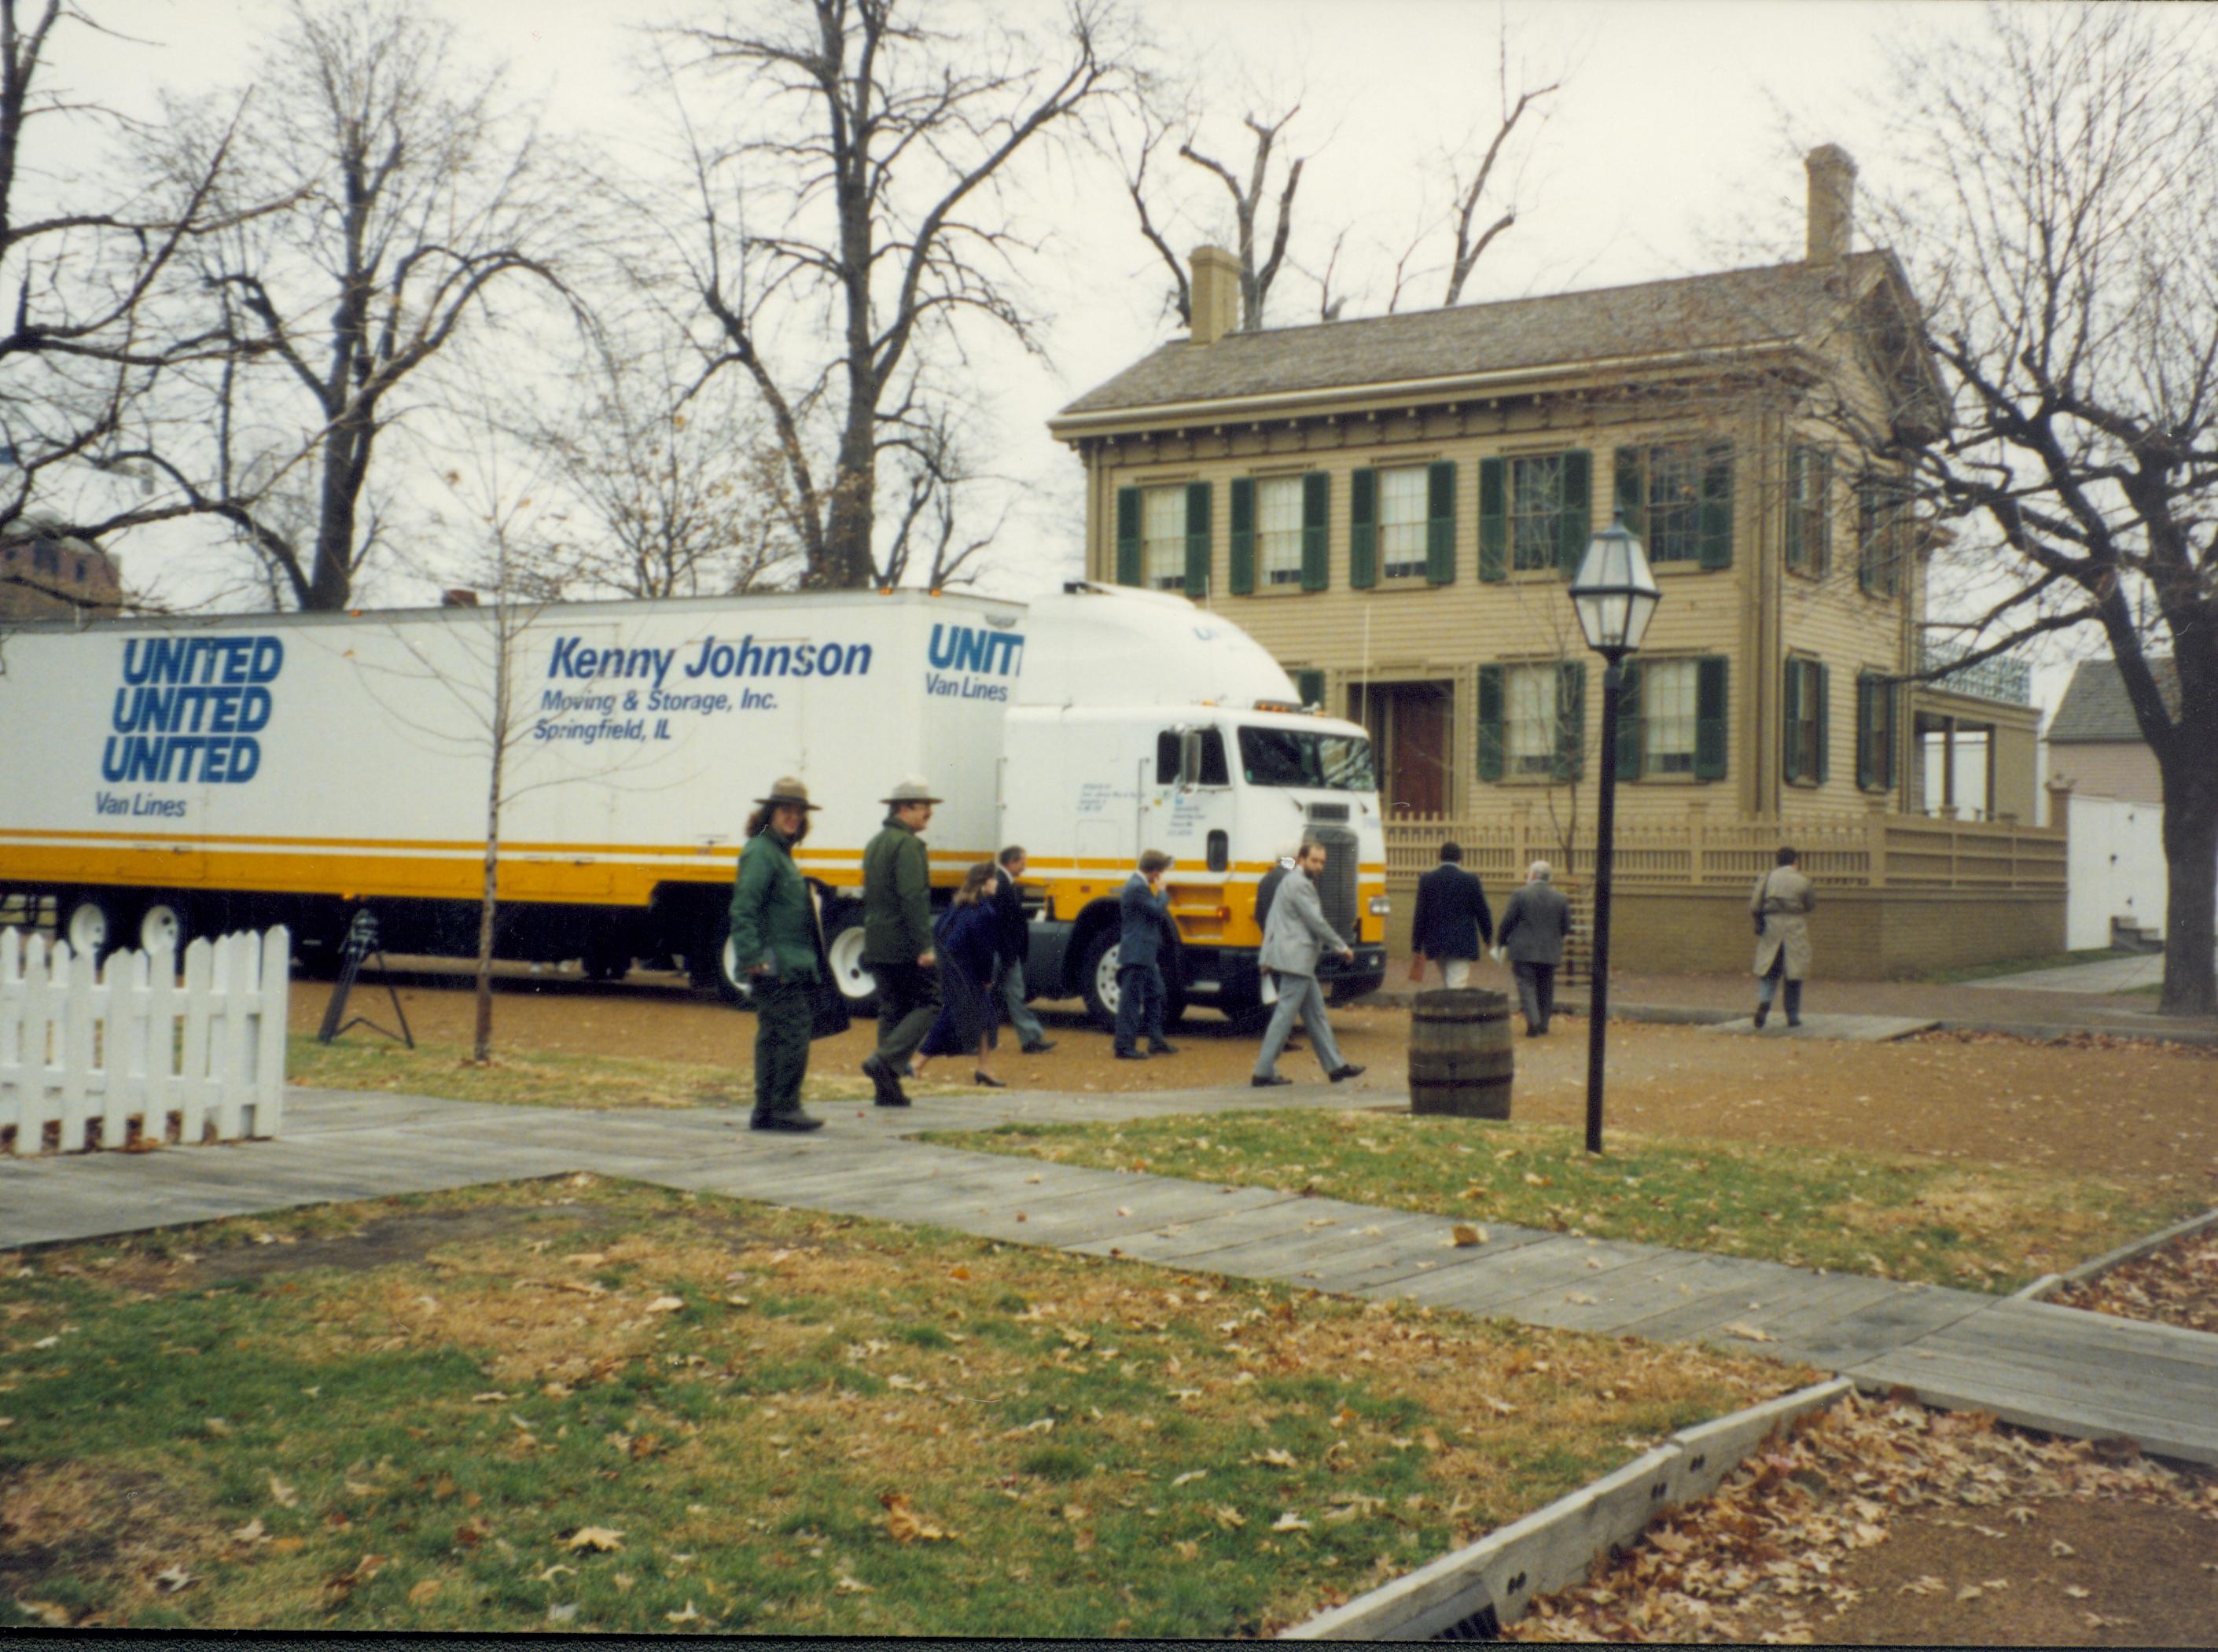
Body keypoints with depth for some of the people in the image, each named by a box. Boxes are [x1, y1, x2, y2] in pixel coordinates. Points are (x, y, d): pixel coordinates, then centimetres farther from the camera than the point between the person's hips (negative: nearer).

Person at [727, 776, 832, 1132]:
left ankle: (766, 1112, 16)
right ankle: (784, 1108, -6)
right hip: (776, 966, -10)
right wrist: (754, 957, -24)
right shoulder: (760, 852, -10)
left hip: (794, 966, 10)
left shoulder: (781, 852, 20)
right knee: (793, 1034, -10)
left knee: (772, 1036, 11)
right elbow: (743, 909, -18)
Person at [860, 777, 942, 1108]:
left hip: (877, 944, 9)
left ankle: (887, 1088, 9)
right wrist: (925, 945, -22)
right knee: (929, 1004, -1)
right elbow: (914, 899, -21)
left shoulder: (875, 844, 18)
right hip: (905, 946, -9)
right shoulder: (908, 845, -13)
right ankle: (886, 1060, -15)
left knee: (891, 1011, 11)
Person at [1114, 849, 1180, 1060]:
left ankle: (1156, 1040, 26)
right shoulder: (1137, 888, -19)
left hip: (1145, 954, 11)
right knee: (1131, 999, -7)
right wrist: (1162, 891, -6)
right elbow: (1158, 910, -18)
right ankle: (1125, 1046, -5)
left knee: (1154, 994, 17)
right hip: (1136, 953, -11)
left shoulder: (1140, 885, 15)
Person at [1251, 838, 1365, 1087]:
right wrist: (1342, 947, -9)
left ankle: (1335, 1066, 21)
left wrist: (1267, 955, 18)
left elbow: (1272, 921, 20)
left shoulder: (1293, 882, 19)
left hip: (1299, 961, 11)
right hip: (1296, 960, -11)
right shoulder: (1300, 884, -14)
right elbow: (1316, 922, -17)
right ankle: (1263, 1073, -7)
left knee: (1316, 1014, 14)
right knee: (1285, 1015, -8)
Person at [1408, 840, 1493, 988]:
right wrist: (1488, 937, 17)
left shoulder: (1426, 879, 1)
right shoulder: (1471, 880, -5)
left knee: (1448, 986, 19)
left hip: (1435, 943, 3)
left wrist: (1417, 947, 5)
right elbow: (1482, 911, 1)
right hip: (1462, 945, -3)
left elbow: (1420, 915, 0)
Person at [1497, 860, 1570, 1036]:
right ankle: (1544, 1026, 16)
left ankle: (1533, 1023, -16)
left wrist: (1501, 941, 10)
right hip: (1550, 953, 4)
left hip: (1524, 951, -4)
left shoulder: (1520, 895, -9)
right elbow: (1566, 927, 7)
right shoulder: (1560, 898, 3)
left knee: (1527, 986, -3)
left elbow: (1507, 922, -6)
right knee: (1545, 988, 13)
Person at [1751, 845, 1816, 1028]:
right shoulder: (1802, 881, -4)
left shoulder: (1766, 878, 1)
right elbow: (1811, 904, 10)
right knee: (1793, 975, 9)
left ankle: (1764, 1001, -19)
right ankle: (1793, 1017, 13)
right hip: (1795, 931, -1)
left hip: (1770, 930, 1)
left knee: (1769, 972, 8)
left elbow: (1754, 906, -3)